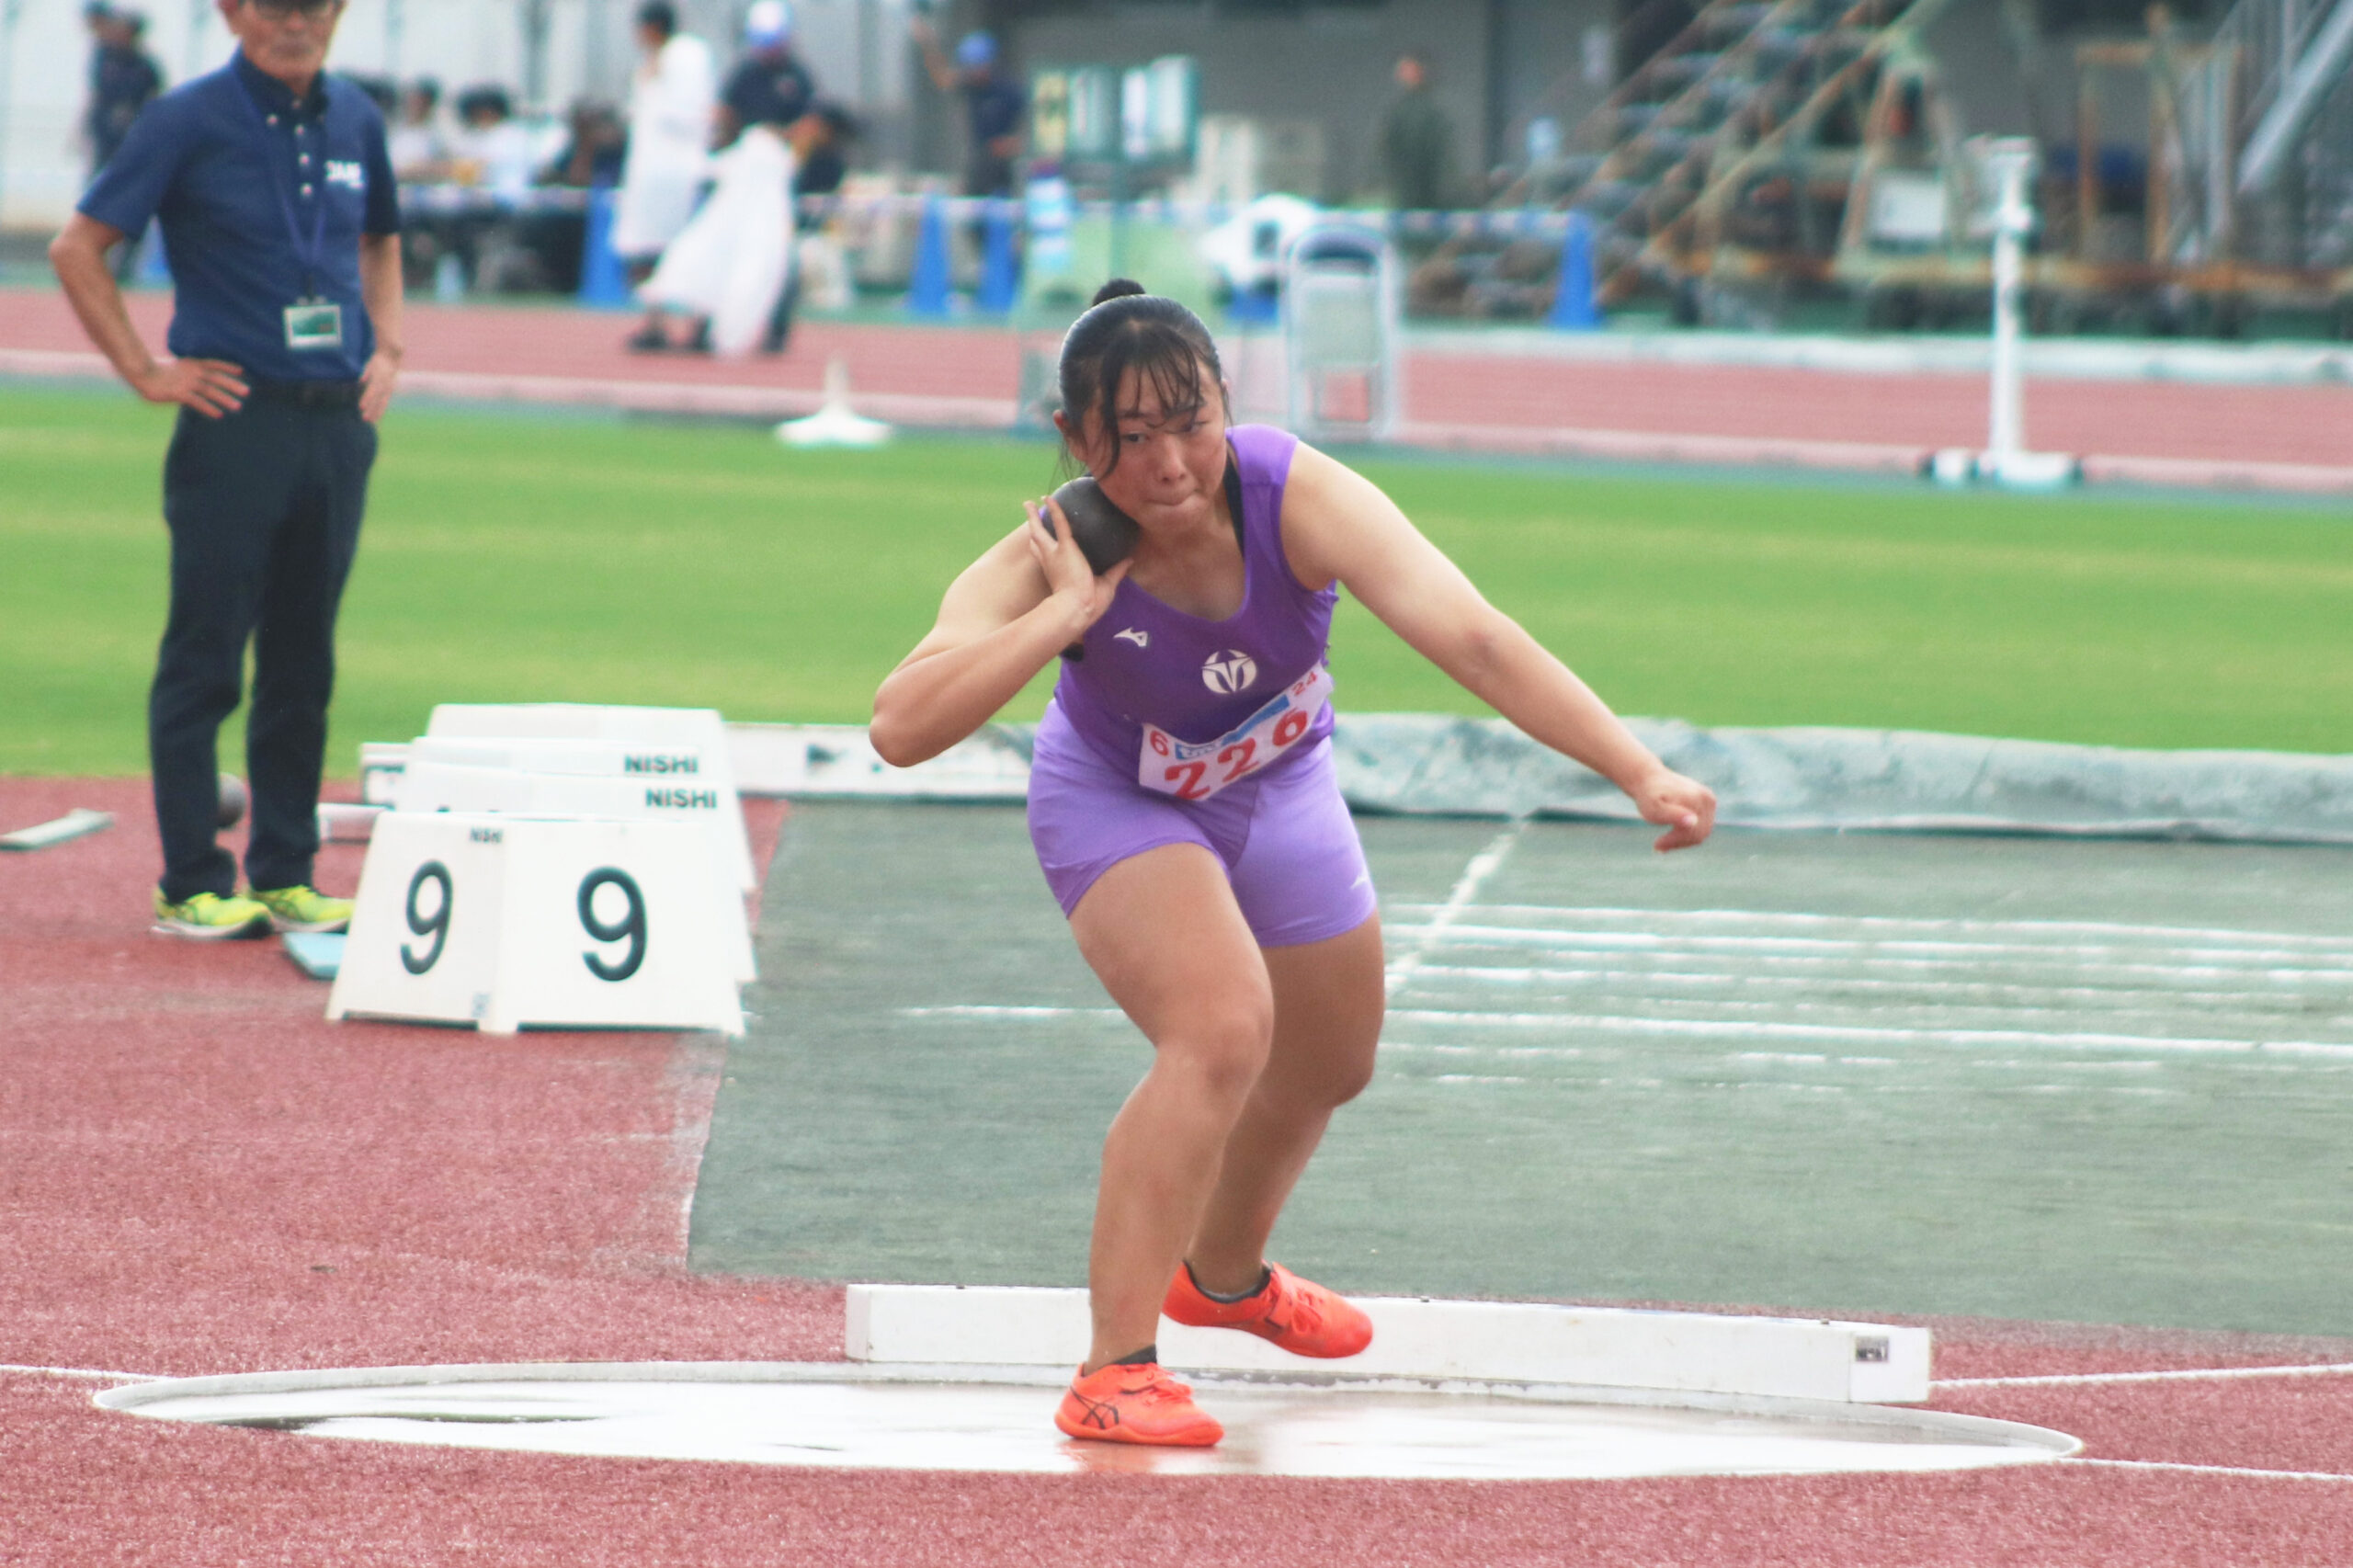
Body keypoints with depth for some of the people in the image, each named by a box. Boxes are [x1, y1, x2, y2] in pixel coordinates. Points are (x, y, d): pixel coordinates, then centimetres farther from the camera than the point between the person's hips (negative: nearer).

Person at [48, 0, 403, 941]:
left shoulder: (355, 122, 10)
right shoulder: (188, 123, -6)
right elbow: (78, 249, -5)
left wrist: (386, 349, 13)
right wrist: (147, 373, -8)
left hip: (339, 426, 5)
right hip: (234, 421, -5)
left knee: (304, 667, 9)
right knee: (205, 661, -3)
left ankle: (286, 877, 14)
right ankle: (193, 886, 0)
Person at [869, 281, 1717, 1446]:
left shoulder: (1298, 499, -36)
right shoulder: (1047, 563, -35)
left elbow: (1472, 639, -47)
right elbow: (900, 728, -47)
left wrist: (1641, 775, -56)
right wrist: (1066, 617, -50)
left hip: (1278, 792, 4)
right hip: (1120, 806, -4)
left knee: (1329, 1065, 23)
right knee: (1222, 1032, -29)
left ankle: (1224, 1276, 54)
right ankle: (1113, 1373, -26)